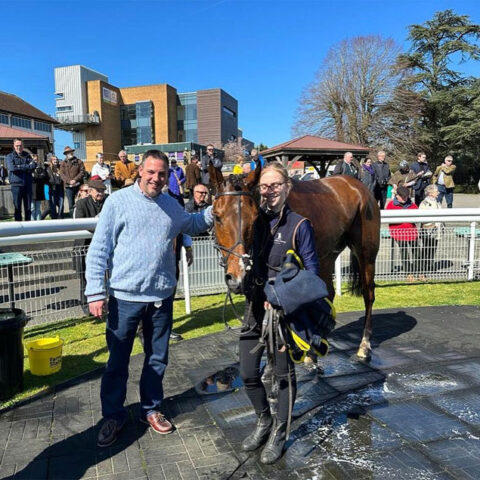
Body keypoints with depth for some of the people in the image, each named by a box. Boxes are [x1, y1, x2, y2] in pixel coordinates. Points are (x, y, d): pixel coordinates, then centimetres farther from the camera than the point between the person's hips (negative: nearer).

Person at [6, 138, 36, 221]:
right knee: (17, 207, -2)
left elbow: (34, 166, 0)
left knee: (28, 206, 4)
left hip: (28, 184, 3)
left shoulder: (27, 155, 15)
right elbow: (11, 168, -11)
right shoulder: (10, 156, 7)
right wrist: (27, 167, -10)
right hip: (16, 184, -2)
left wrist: (19, 167, -10)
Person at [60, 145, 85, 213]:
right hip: (68, 186, 1)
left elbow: (82, 172, -1)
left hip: (78, 185, -1)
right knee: (71, 204, 2)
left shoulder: (79, 161, 8)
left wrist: (75, 180, -13)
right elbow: (62, 174, 2)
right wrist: (69, 181, -15)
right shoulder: (63, 163, 11)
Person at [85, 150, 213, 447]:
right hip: (125, 297, -4)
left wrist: (214, 211, 10)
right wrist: (96, 292, -14)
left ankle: (151, 409, 36)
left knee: (158, 359, 16)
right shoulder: (118, 202, -9)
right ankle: (113, 416, 30)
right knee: (118, 361, 10)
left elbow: (192, 225, 27)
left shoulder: (171, 205, 5)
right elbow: (98, 250, -9)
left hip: (162, 297, 4)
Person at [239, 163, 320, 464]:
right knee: (248, 373, 11)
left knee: (284, 373, 12)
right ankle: (264, 421, 38)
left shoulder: (299, 225, -11)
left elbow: (311, 270, -11)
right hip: (256, 304, 5)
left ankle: (279, 433, 33)